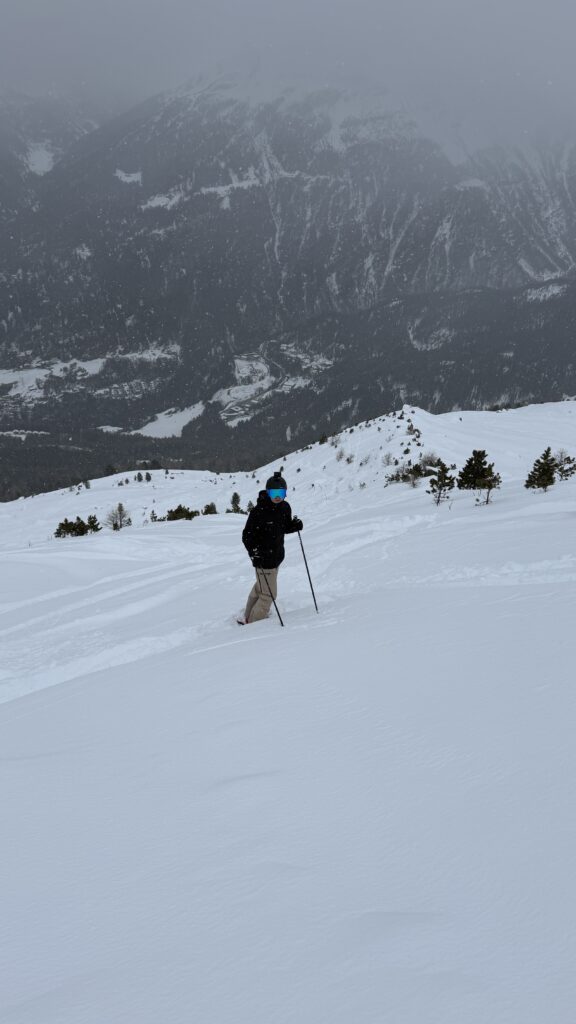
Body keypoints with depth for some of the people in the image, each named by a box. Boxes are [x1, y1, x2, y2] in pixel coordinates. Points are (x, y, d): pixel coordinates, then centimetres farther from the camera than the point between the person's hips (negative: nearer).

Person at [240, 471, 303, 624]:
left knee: (260, 588, 24)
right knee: (268, 594, -3)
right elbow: (247, 535, -17)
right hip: (263, 558, -8)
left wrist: (295, 525, -8)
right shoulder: (259, 511, -22)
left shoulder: (285, 508, -1)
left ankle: (248, 618, 44)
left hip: (276, 555, 8)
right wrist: (253, 550, -33)